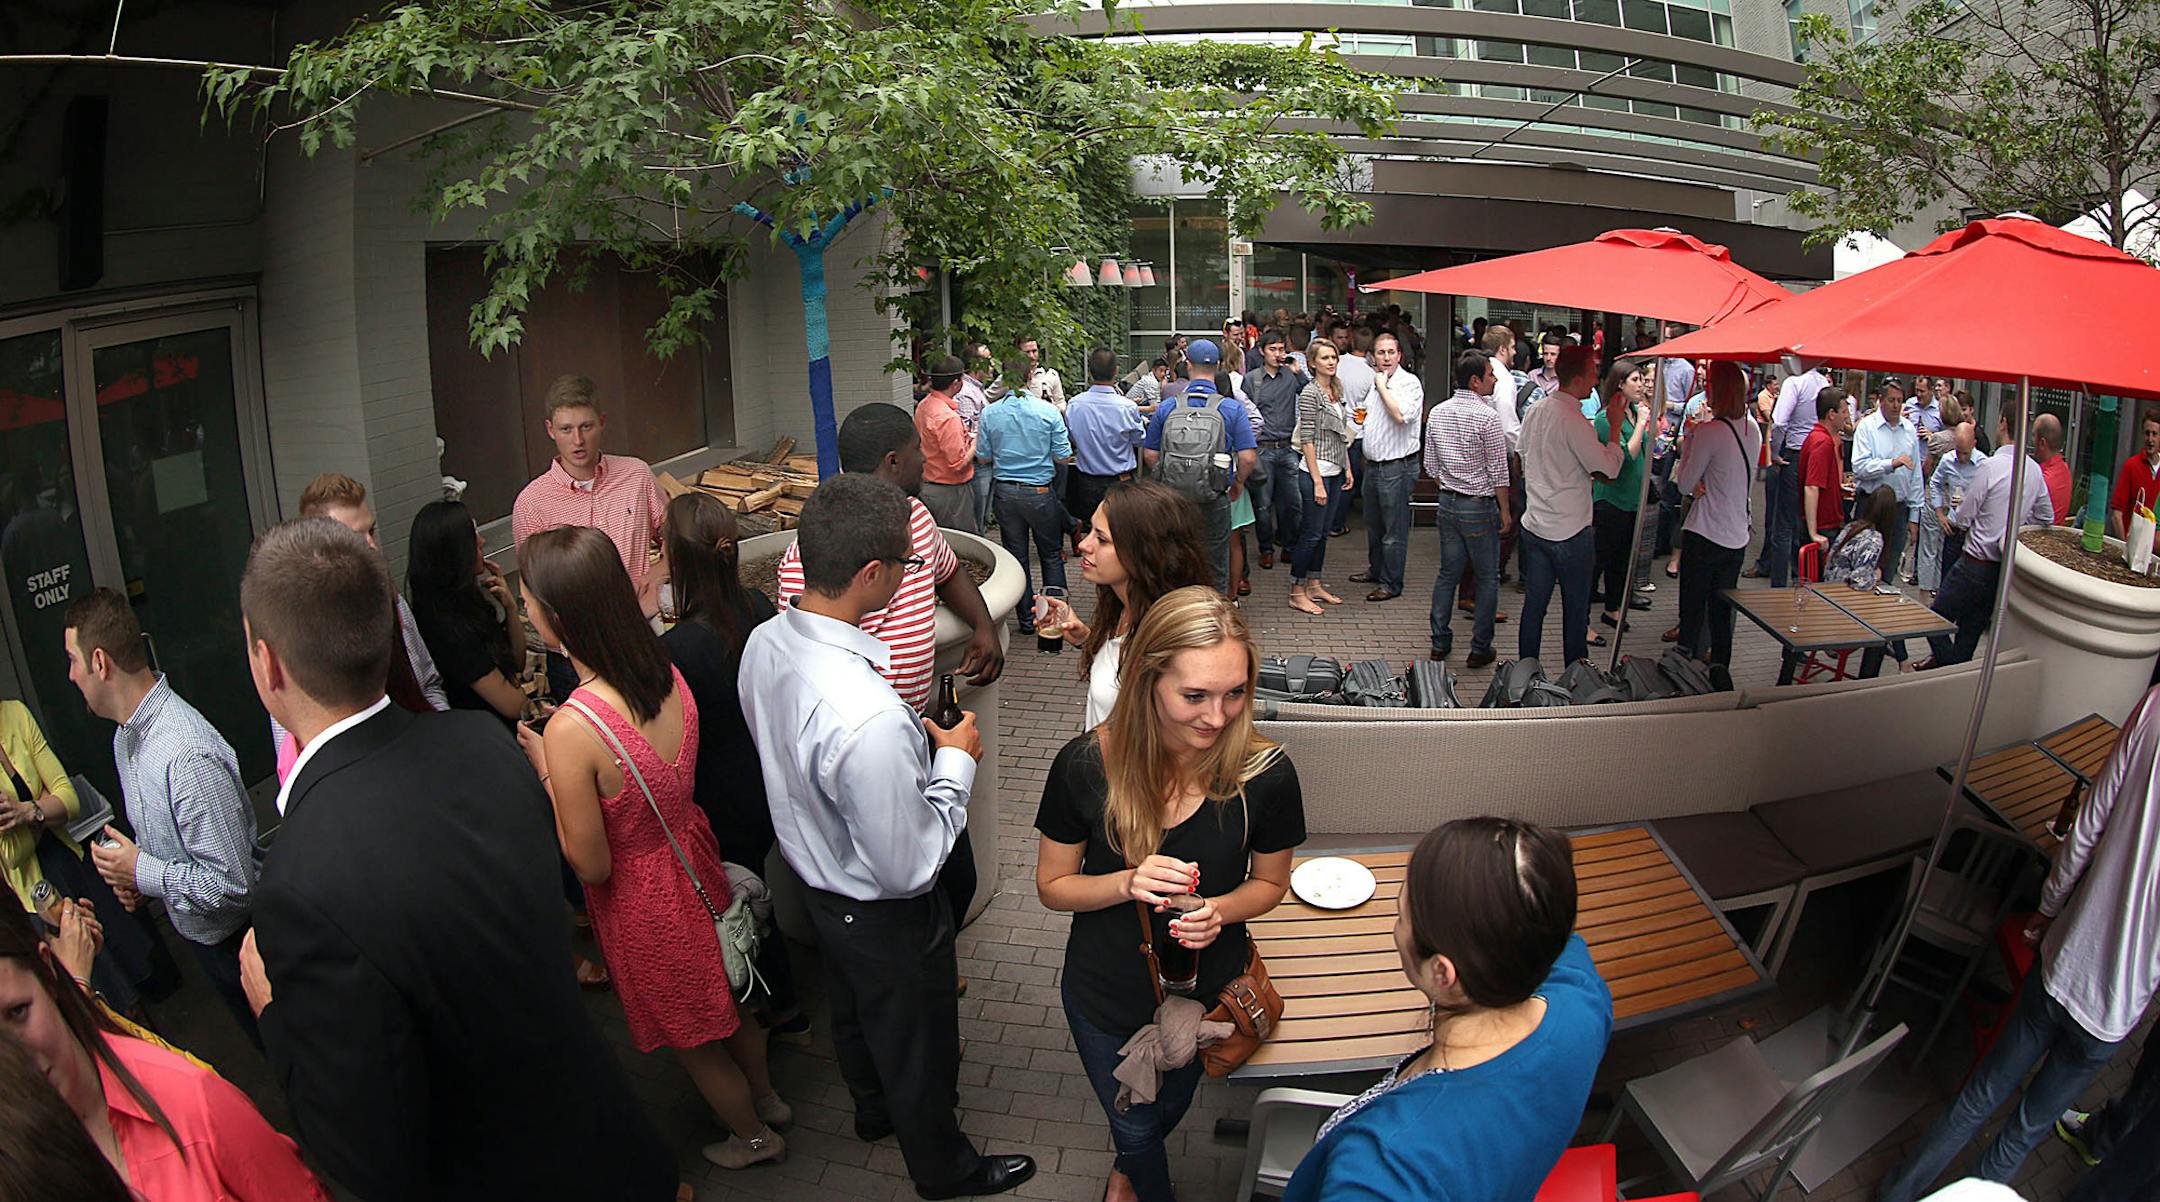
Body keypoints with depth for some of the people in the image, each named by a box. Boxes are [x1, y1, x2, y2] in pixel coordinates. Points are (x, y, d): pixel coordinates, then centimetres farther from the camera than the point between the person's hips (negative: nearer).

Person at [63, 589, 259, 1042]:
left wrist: (142, 872, -19)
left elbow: (232, 884, -30)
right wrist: (131, 869, -3)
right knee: (261, 1040, 25)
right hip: (200, 935, 9)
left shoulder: (187, 755, -33)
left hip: (237, 937, -9)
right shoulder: (126, 737, 1)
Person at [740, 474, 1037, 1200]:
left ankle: (873, 1109, 64)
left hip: (811, 866, 7)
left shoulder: (764, 645, -16)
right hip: (883, 916, -7)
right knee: (917, 1045, 22)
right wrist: (955, 764, -20)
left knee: (853, 1009, 34)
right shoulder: (868, 718, -44)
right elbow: (909, 868, -31)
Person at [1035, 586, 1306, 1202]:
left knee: (1167, 1110, 32)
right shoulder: (1085, 765, -28)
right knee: (1134, 1127, 25)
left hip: (1207, 989, 2)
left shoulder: (1265, 774, -27)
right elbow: (1052, 885, -12)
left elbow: (1269, 882, -7)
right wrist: (1127, 884, -32)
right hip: (1104, 994, -1)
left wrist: (1217, 910, -29)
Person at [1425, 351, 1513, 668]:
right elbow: (1498, 471, -13)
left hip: (1447, 503, 6)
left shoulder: (1437, 413, 4)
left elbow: (1431, 465, 11)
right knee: (1487, 577, 6)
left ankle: (1440, 642, 18)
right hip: (1479, 506, -6)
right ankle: (1480, 648, 9)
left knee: (1448, 573, 14)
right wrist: (1505, 511, -4)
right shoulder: (1486, 416, -16)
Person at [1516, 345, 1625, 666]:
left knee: (1534, 605, 13)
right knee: (1575, 609, 8)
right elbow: (1609, 468, -18)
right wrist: (1615, 428, -8)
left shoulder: (1535, 411, 5)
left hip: (1534, 526, 7)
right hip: (1570, 531, -7)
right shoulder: (1573, 420, -20)